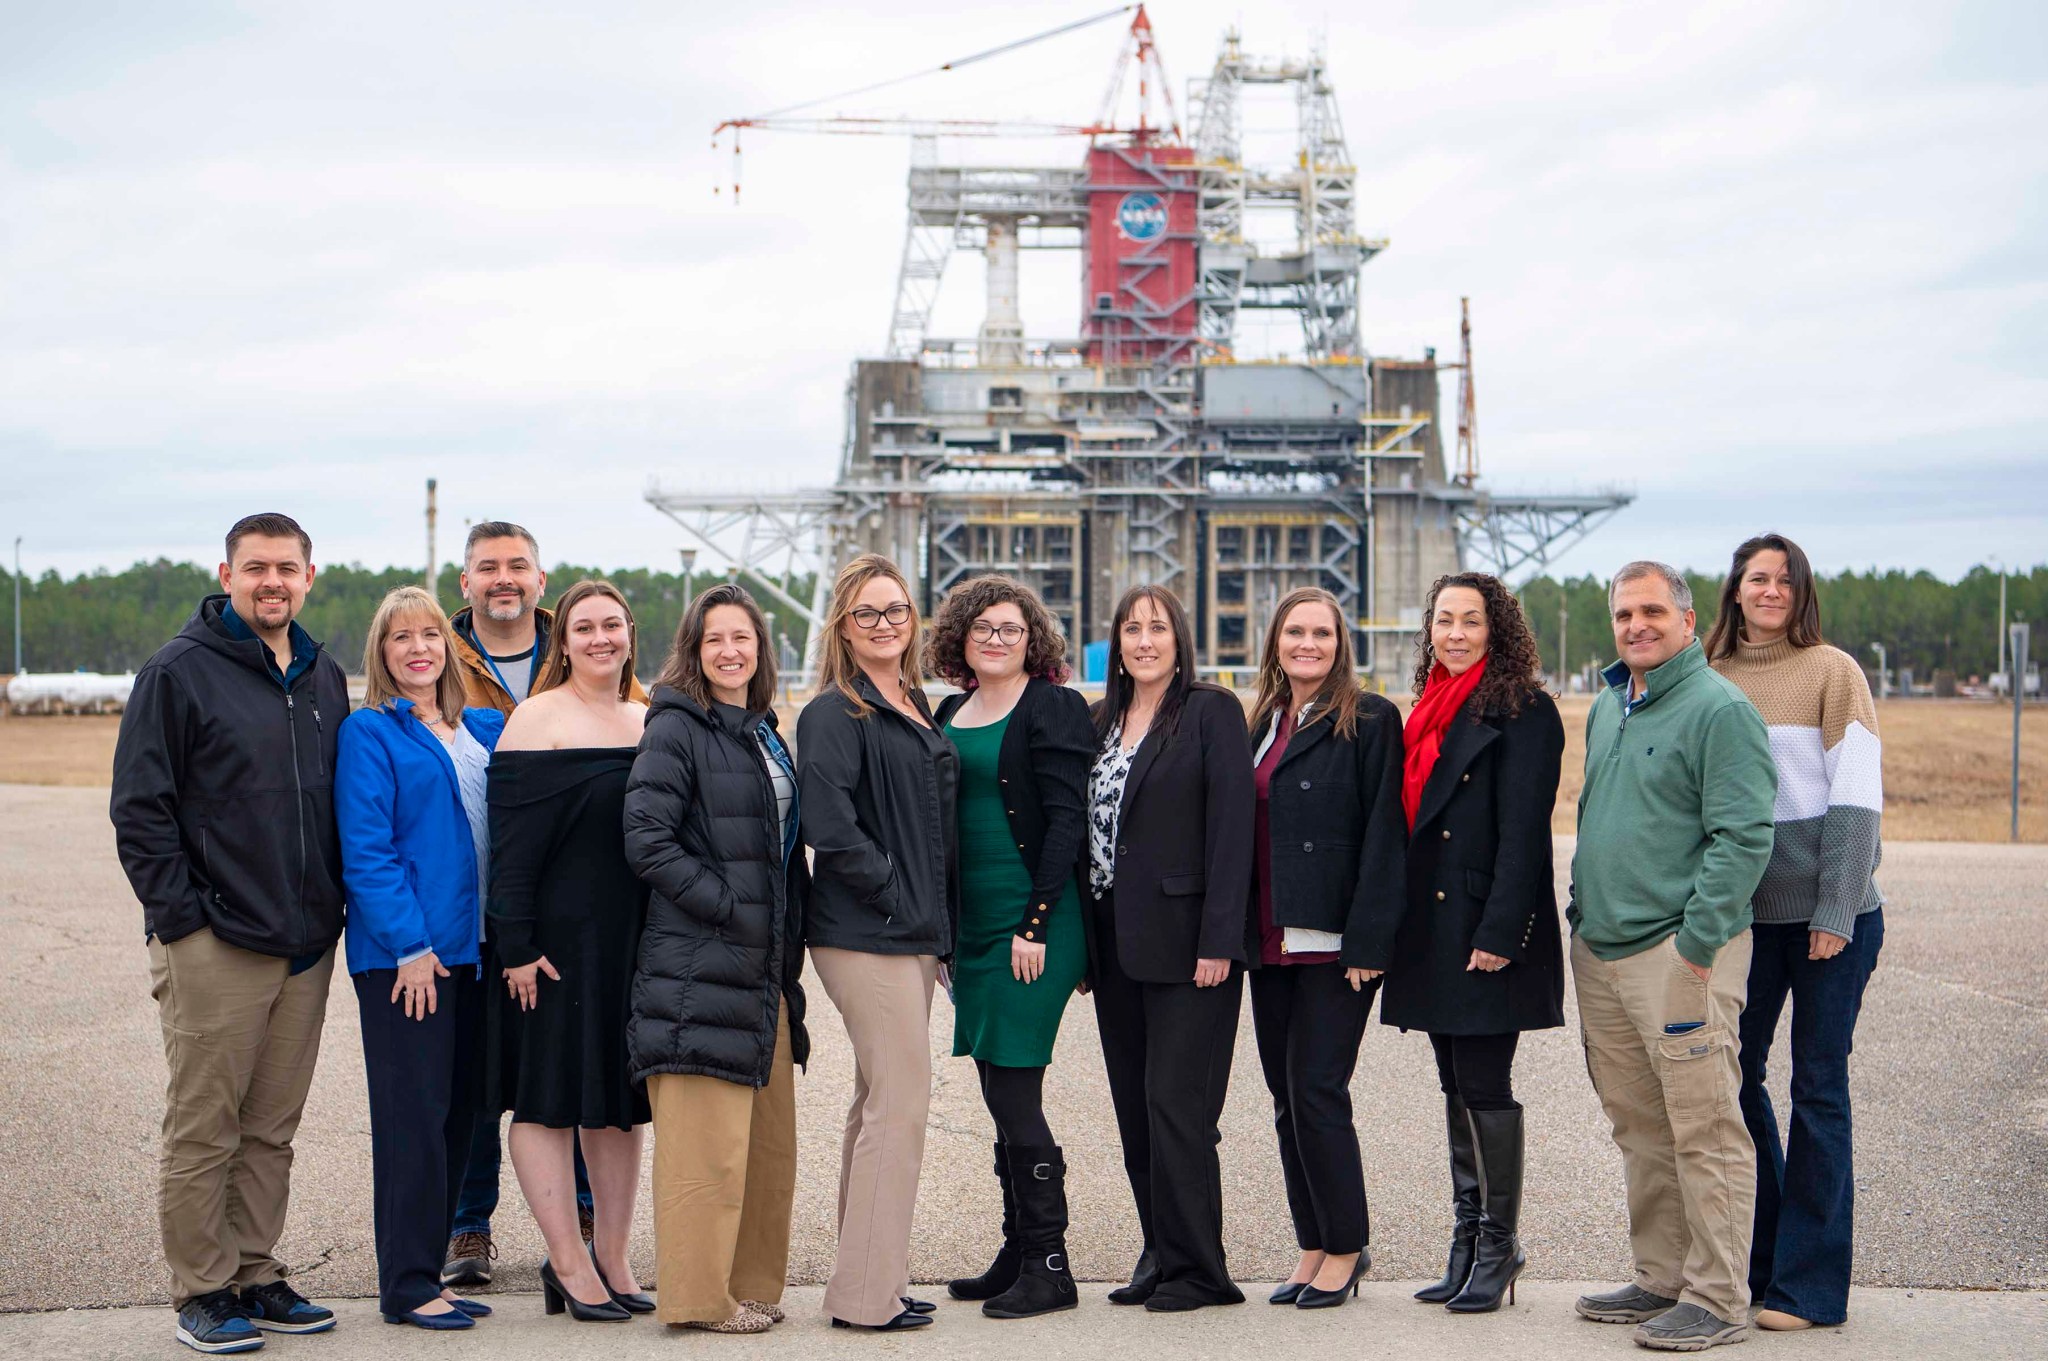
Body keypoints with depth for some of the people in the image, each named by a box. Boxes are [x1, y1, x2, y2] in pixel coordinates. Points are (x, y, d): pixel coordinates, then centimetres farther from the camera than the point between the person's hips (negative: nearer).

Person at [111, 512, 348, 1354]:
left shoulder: (326, 679, 13)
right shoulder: (179, 672, -5)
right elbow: (139, 809, -7)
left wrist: (331, 908, 10)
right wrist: (183, 917, -12)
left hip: (306, 944, 6)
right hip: (214, 944, -5)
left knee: (273, 1129, 11)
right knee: (202, 1129, 0)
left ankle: (255, 1277, 20)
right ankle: (201, 1292, 9)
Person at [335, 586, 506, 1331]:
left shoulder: (484, 730, 12)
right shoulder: (370, 732, -5)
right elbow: (366, 850, -11)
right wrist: (410, 944, -16)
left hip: (471, 948, 6)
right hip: (403, 953, -6)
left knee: (459, 1113, 10)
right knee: (413, 1115, -3)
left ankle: (426, 1271, 19)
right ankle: (407, 1285, 4)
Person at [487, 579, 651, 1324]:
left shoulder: (649, 723, 13)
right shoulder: (538, 720, -7)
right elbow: (511, 844, -12)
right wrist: (516, 947, -17)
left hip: (635, 941, 7)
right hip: (559, 938, -6)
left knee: (620, 1099, 11)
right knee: (549, 1094, 0)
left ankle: (612, 1257, 20)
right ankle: (568, 1263, 8)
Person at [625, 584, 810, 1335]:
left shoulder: (763, 732, 17)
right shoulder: (676, 729, -8)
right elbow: (646, 841, -17)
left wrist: (790, 933, 14)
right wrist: (726, 906, -17)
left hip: (764, 964, 8)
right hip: (699, 963, -8)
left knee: (769, 1137, 12)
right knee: (708, 1141, -6)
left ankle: (752, 1285, 21)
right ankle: (700, 1295, 3)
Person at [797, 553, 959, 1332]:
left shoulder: (917, 709, 16)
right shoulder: (834, 715, -10)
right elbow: (830, 829, -20)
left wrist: (941, 923, 14)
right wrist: (896, 897, -15)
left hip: (912, 933, 9)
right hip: (866, 936, -9)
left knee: (879, 1103, 13)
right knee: (902, 1101, -9)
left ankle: (866, 1282, 21)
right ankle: (867, 1292, -3)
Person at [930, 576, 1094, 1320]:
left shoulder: (1054, 708, -6)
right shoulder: (950, 714, 15)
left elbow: (1066, 819, -12)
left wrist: (1037, 924, -17)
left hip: (1033, 924, -7)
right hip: (973, 925, 7)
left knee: (1014, 1094, -8)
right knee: (1000, 1098, 10)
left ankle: (1049, 1266, -1)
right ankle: (1018, 1254, 18)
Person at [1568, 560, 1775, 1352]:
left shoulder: (1720, 710, -9)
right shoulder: (1607, 708, 17)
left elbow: (1742, 837, -14)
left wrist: (1697, 943, -18)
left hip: (1681, 952, -8)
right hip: (1601, 952, 8)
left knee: (1704, 1130, -5)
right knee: (1638, 1130, 13)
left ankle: (1717, 1301, 1)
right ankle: (1660, 1278, 23)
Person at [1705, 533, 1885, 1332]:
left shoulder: (1832, 671, -2)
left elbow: (1856, 798, -6)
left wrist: (1835, 912, -13)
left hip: (1828, 913, -4)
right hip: (1743, 911, 4)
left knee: (1818, 1087, 1)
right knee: (1732, 1073, 6)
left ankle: (1810, 1285, 8)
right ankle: (1758, 1260, 22)